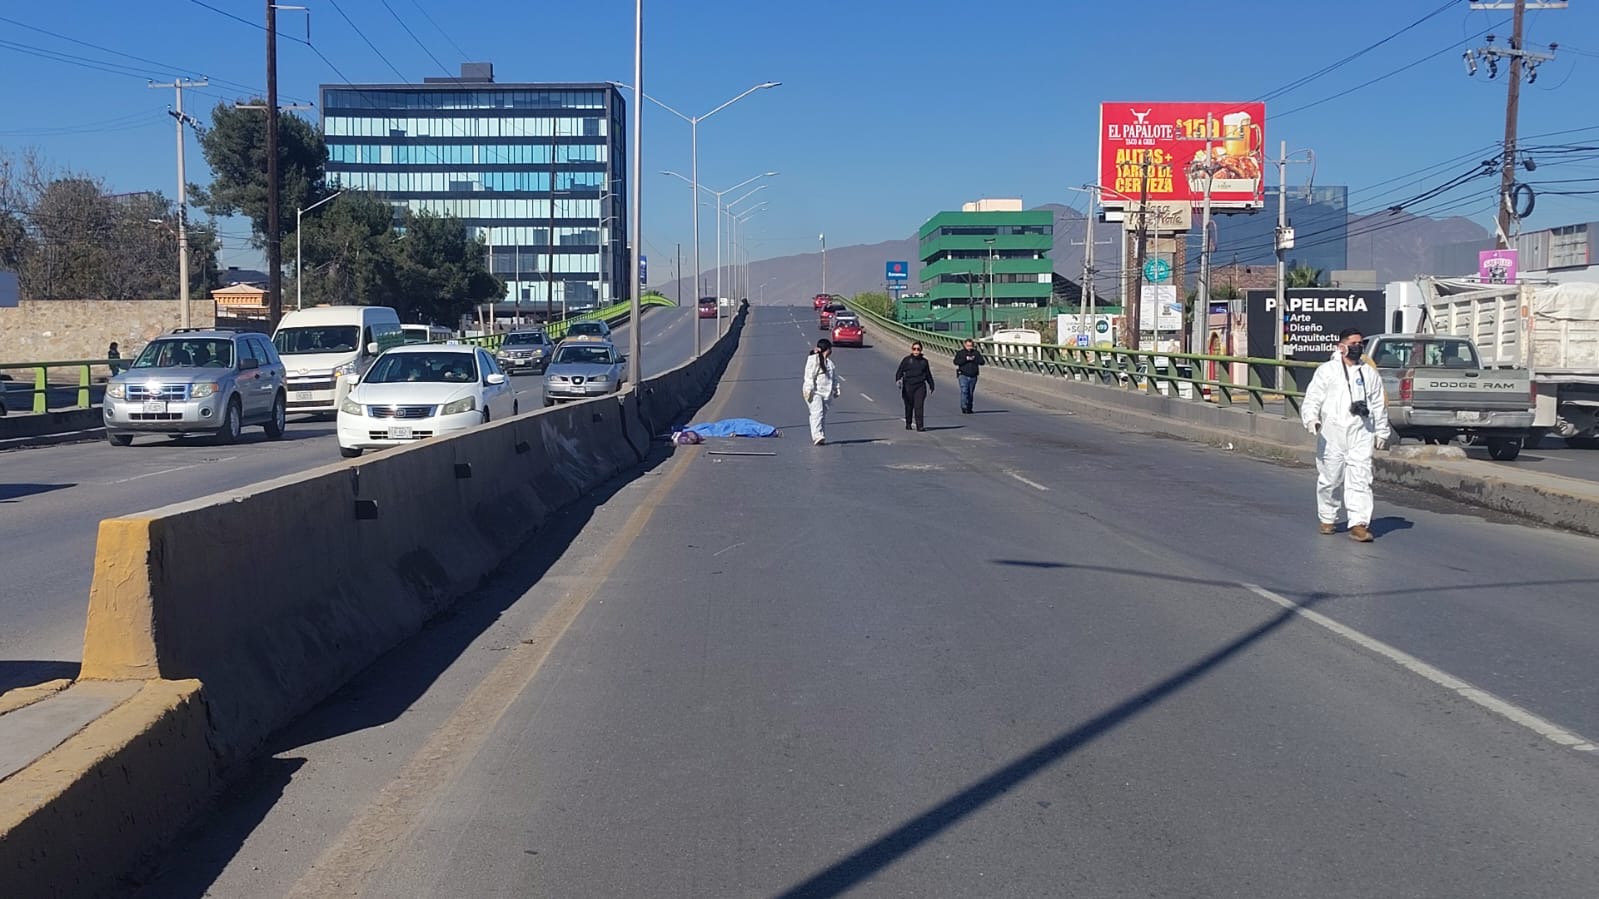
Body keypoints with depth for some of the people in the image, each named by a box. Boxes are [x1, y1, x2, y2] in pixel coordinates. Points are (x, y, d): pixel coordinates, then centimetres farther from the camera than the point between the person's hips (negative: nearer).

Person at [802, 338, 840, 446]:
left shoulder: (829, 361, 15)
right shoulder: (813, 360, -9)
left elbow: (834, 377, 23)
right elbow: (809, 376, -13)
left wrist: (836, 389, 21)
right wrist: (809, 390, -19)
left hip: (826, 392, 8)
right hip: (815, 392, -8)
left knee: (823, 414, 8)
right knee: (817, 412, -17)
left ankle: (822, 437, 12)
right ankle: (817, 436, -25)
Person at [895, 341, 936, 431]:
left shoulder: (924, 361, 11)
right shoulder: (906, 360, 4)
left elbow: (928, 375, 21)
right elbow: (900, 371, -2)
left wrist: (931, 386, 24)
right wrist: (898, 380, -20)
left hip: (920, 386, 0)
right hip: (908, 386, 0)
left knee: (919, 406, -11)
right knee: (909, 406, 8)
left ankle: (920, 426, -14)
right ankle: (908, 424, 26)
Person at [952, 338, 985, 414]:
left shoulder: (976, 353, 9)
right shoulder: (960, 352, 2)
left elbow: (982, 362, 0)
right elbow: (956, 362, -13)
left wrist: (974, 359, -15)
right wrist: (966, 359, -21)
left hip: (973, 376, 3)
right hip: (963, 376, -3)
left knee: (970, 393, 9)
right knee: (964, 391, -17)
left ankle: (969, 408, 18)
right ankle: (964, 408, -22)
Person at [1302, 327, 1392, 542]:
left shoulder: (1369, 373, 15)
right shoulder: (1326, 370, 5)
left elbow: (1379, 404, 21)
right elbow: (1313, 398, -3)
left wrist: (1381, 431, 21)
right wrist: (1311, 418, -21)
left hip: (1360, 435, 2)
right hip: (1331, 435, -2)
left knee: (1360, 480, -8)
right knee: (1329, 480, 7)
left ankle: (1359, 523, -10)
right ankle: (1328, 519, 24)